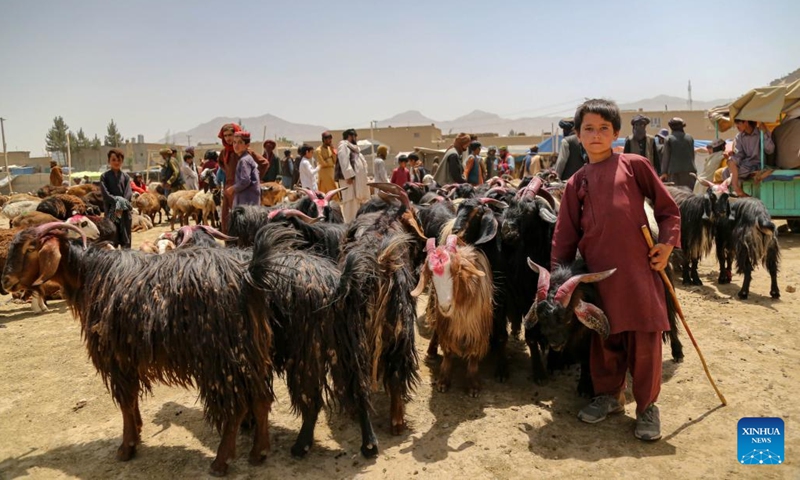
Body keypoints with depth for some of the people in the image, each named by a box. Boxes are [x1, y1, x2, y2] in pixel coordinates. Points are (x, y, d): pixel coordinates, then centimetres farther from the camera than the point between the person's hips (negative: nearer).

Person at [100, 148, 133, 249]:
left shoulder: (126, 176, 8)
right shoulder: (104, 176, 4)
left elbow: (129, 194, -1)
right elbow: (105, 193, -7)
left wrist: (122, 205, -15)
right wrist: (117, 202, -17)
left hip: (125, 211, 2)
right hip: (111, 211, -2)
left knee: (126, 240, 5)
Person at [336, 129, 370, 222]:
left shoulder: (354, 148, 26)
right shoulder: (343, 145, -4)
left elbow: (361, 163, 28)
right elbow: (344, 162, -17)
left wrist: (364, 179, 19)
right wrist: (349, 175, -25)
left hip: (358, 179, 10)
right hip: (350, 179, -10)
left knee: (358, 203, 10)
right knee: (351, 203, -13)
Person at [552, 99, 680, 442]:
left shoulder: (634, 165, 2)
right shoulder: (576, 183, 9)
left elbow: (667, 208, 7)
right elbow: (565, 235, 9)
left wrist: (667, 244, -5)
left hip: (638, 269, -2)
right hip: (598, 271, 2)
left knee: (644, 340, 2)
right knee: (604, 337, 11)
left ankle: (647, 406, 19)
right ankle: (609, 395, 30)